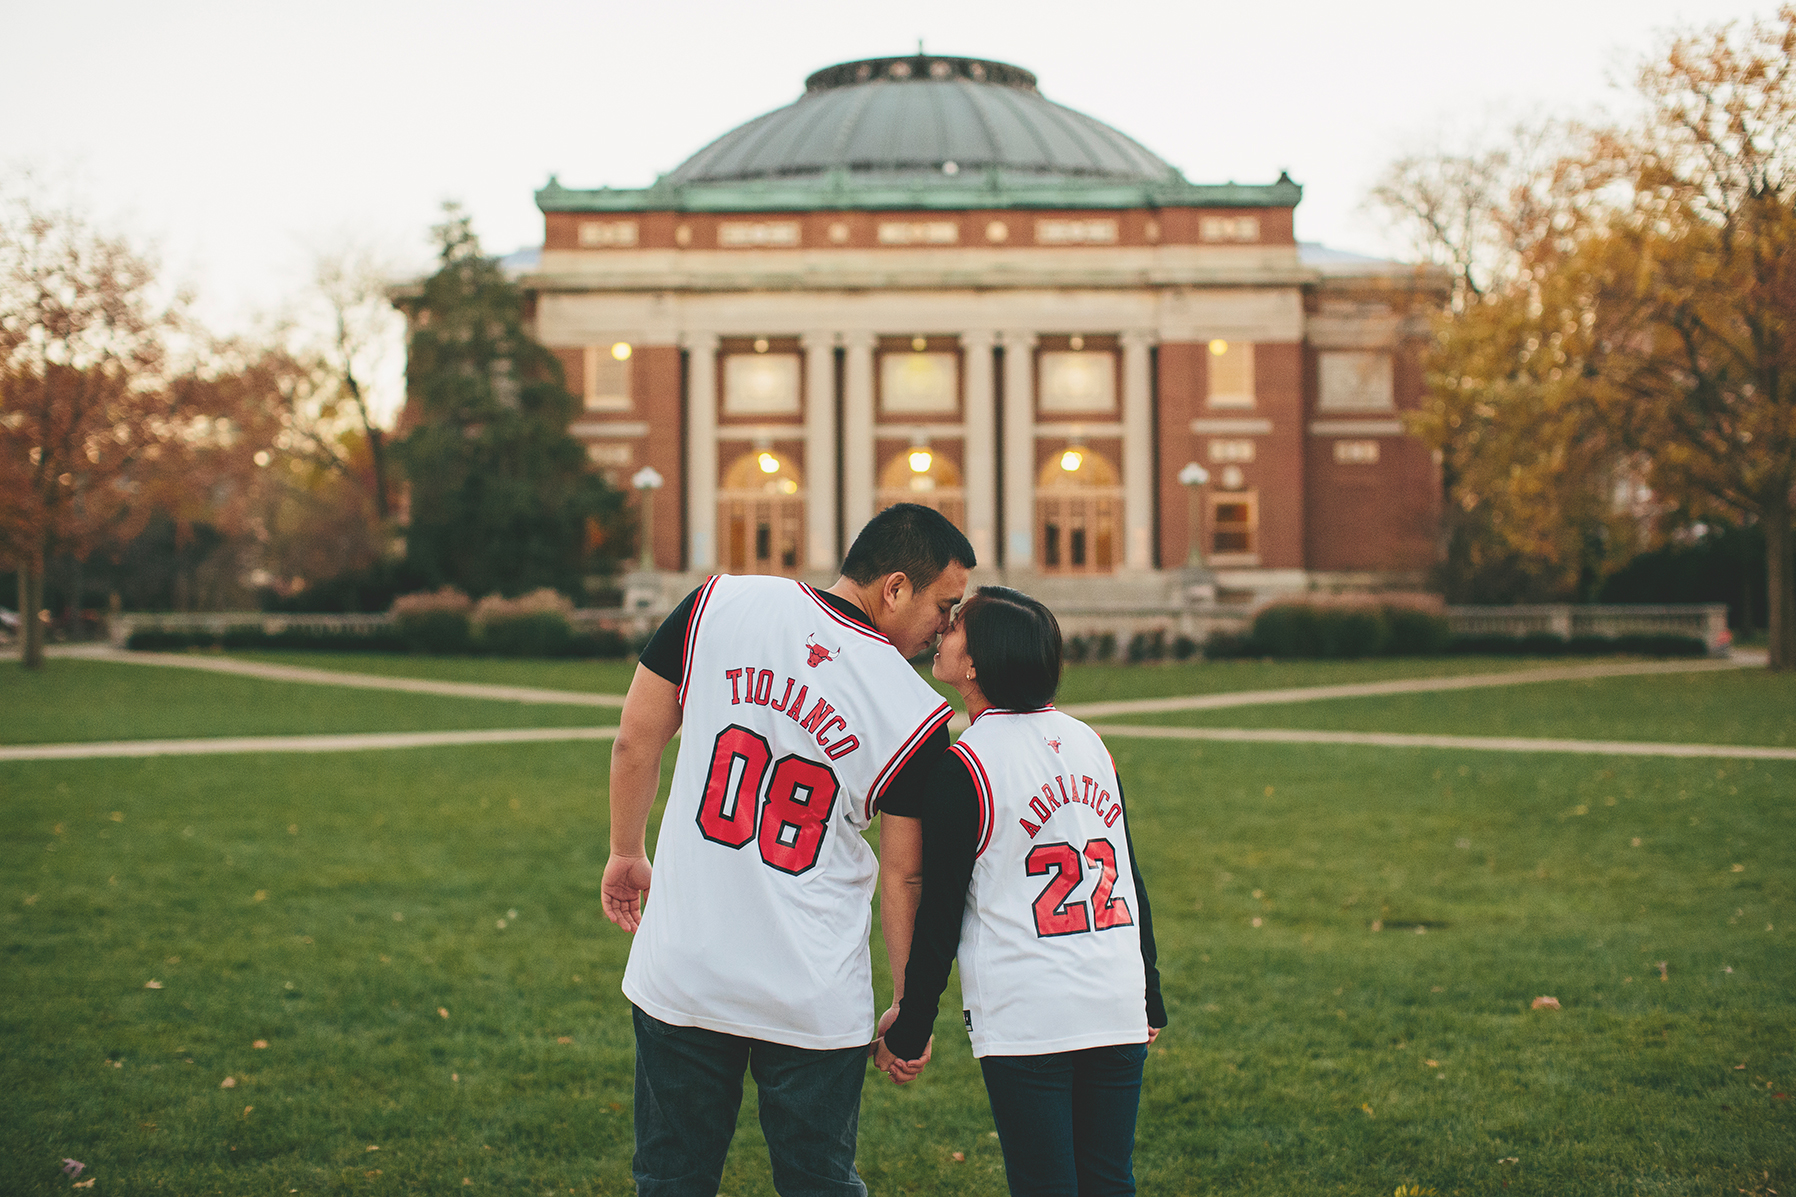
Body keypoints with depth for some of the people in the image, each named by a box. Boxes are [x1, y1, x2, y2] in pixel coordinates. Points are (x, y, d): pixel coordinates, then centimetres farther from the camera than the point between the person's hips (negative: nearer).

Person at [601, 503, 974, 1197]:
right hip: (815, 1002, -2)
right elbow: (904, 877, -2)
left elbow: (637, 738, 3)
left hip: (680, 975, 2)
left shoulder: (719, 604, -5)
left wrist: (626, 853, 19)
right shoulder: (917, 716, -10)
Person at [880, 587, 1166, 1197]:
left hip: (1024, 1021, -5)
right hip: (1118, 1010, 5)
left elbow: (940, 913, -7)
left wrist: (909, 1031, 2)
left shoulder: (963, 765, -9)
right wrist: (1151, 1000, 24)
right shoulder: (1089, 742, 9)